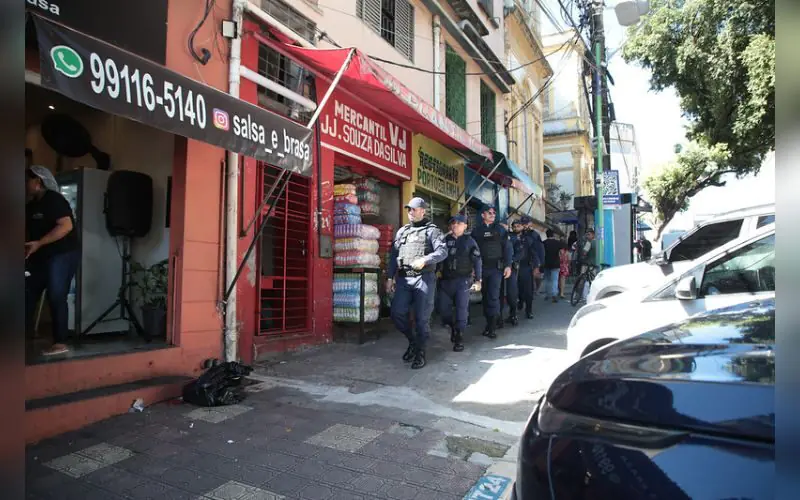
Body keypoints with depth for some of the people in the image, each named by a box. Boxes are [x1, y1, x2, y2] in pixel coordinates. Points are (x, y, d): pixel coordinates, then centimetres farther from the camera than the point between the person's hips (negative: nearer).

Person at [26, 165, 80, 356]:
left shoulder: (54, 200, -11)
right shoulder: (31, 205, 15)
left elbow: (66, 226, -22)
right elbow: (30, 230, 22)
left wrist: (38, 243, -24)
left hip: (62, 255, -9)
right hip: (40, 257, 9)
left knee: (56, 298, -9)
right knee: (29, 296, 7)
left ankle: (60, 343, -4)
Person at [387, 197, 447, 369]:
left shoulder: (431, 230, 4)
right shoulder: (402, 231, 18)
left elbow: (442, 251, -8)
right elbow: (393, 256, 17)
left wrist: (425, 260, -23)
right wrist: (390, 277, 10)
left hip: (424, 278, -4)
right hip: (403, 278, 5)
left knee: (422, 318, 0)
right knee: (397, 313, -2)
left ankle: (420, 352, 15)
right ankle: (412, 341, 22)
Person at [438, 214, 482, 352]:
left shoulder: (469, 241, 3)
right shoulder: (445, 240, 8)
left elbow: (477, 261, 0)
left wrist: (478, 280, -6)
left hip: (463, 280, -2)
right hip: (446, 280, 3)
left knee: (461, 309, -5)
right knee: (443, 309, 3)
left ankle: (459, 338, 6)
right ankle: (452, 328, 29)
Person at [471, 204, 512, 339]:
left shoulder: (500, 229, 6)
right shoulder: (476, 230, 8)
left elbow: (507, 247, 2)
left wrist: (508, 265, -6)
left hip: (496, 267, -2)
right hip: (481, 267, 2)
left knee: (493, 296, -9)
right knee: (485, 296, 8)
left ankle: (492, 327, -5)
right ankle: (489, 322, 19)